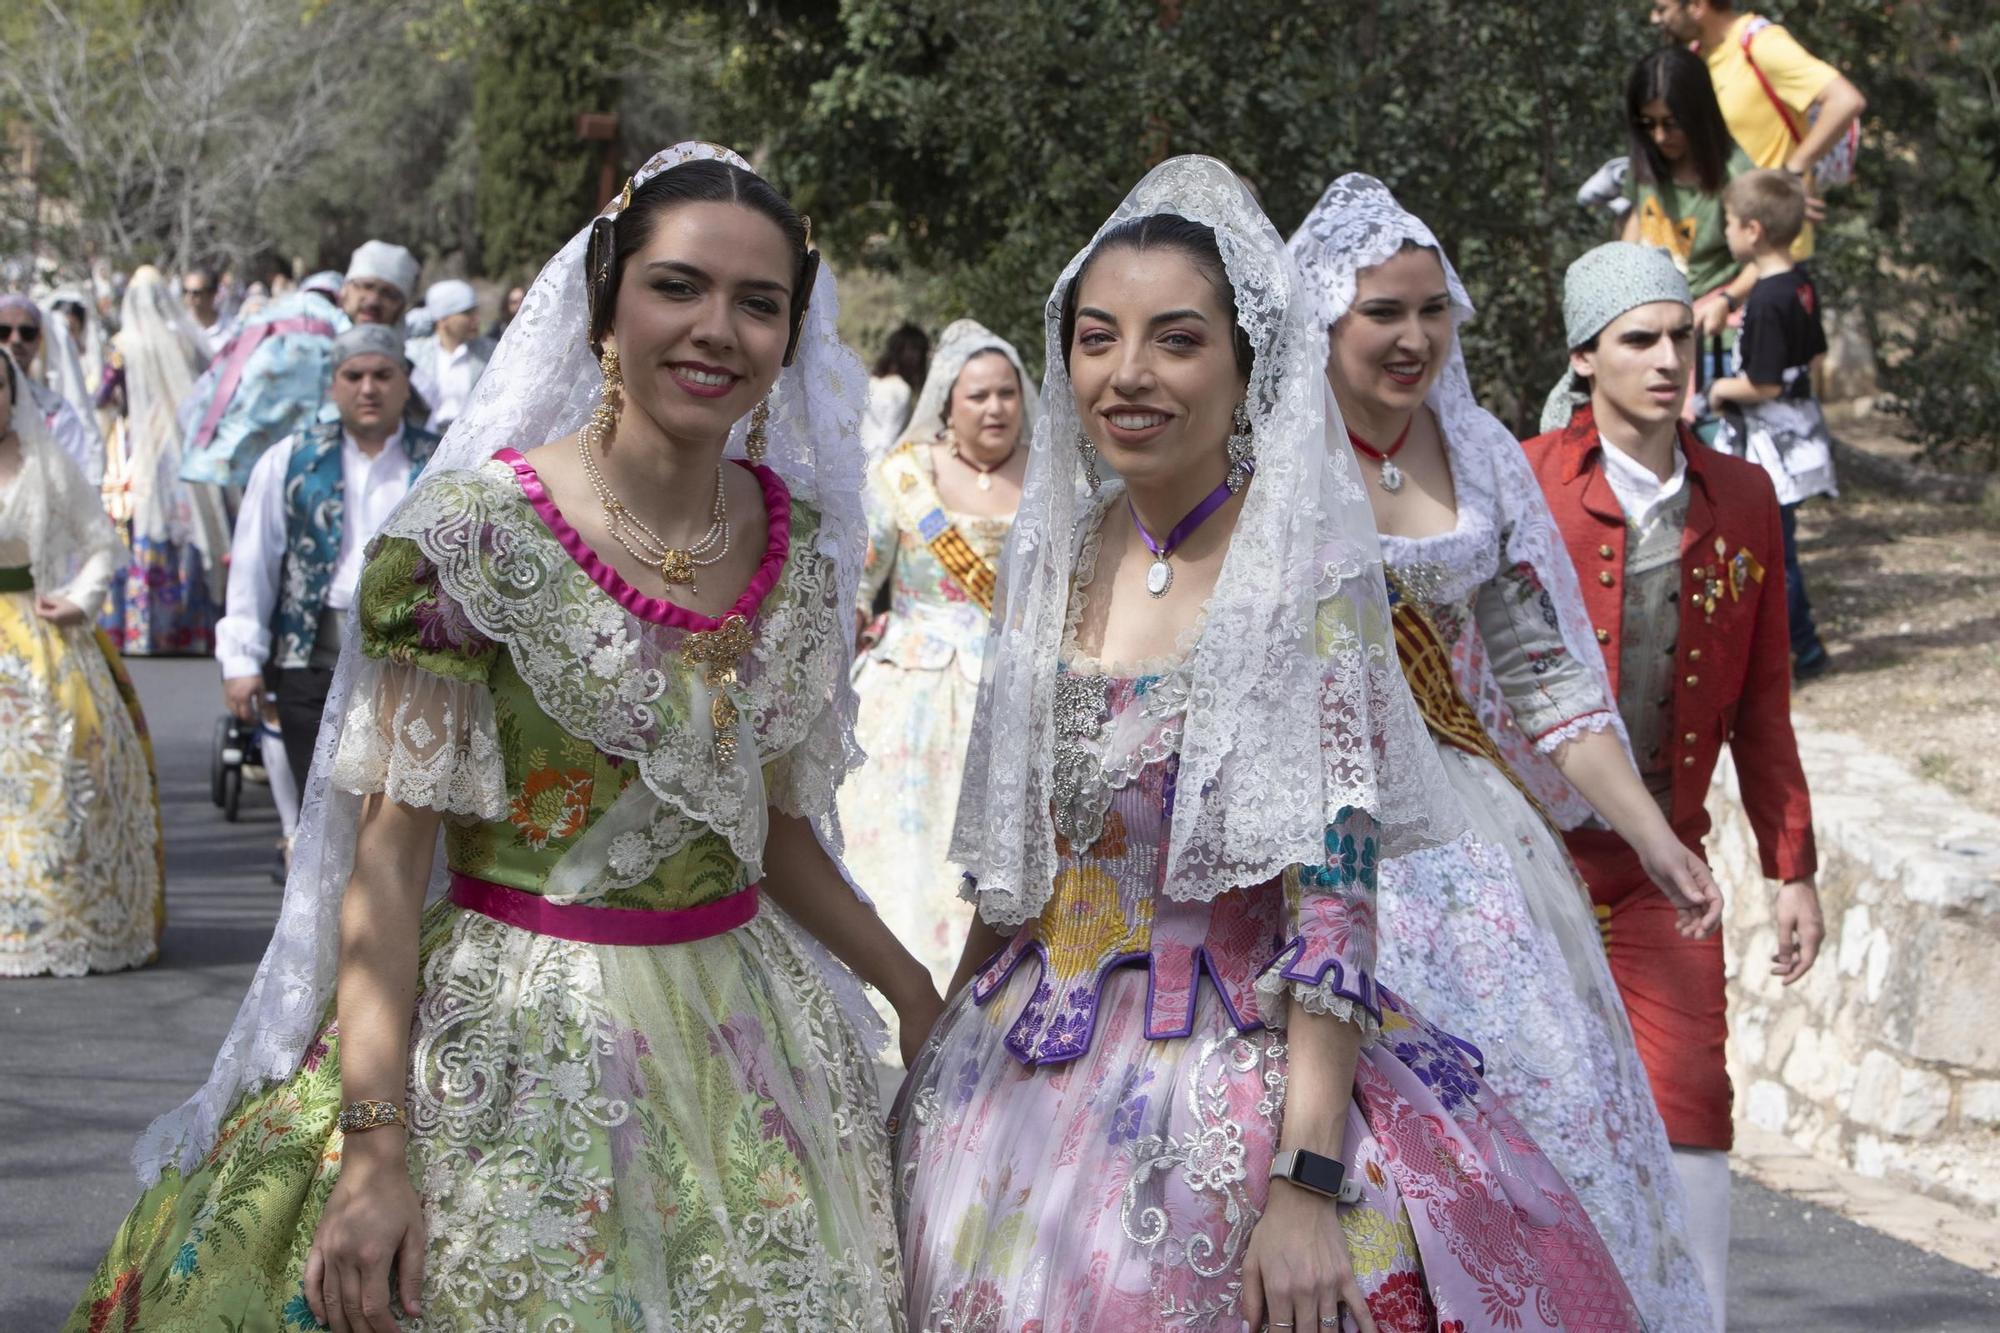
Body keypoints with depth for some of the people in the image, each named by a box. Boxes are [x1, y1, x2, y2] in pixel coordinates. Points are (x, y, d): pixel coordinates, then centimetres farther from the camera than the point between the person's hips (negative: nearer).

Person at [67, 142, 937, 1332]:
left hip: (749, 1038, 5)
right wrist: (373, 1151, -19)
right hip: (513, 1049, -5)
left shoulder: (800, 542, 2)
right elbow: (391, 846, -14)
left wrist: (913, 989, 13)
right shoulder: (476, 532, -13)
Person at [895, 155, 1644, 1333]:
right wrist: (949, 1049, 13)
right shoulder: (1056, 553, 4)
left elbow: (1334, 895, -17)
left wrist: (1307, 1182, -23)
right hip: (1030, 1087, 5)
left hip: (1242, 1086, -5)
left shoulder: (1306, 569, -12)